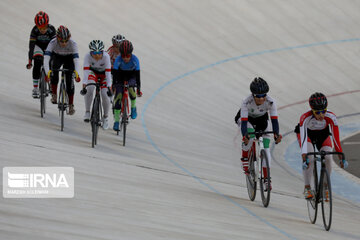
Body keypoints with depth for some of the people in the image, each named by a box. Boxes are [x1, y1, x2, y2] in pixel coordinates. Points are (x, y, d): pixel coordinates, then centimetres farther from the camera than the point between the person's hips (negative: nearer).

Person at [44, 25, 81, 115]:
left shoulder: (73, 44, -34)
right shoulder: (53, 43, -34)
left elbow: (76, 59, -41)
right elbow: (46, 59, -41)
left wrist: (76, 73, -56)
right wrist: (47, 72, -55)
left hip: (69, 58, 0)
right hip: (57, 56, 0)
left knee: (69, 80, -13)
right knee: (54, 71, -30)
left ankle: (71, 105, -2)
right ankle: (54, 95, -14)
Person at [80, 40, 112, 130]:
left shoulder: (106, 56, -33)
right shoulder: (88, 56, -31)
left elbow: (108, 73, -36)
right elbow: (86, 72, -36)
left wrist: (109, 88, -44)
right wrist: (84, 87, -45)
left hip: (103, 73, 0)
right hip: (93, 72, 1)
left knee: (105, 94, -17)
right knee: (89, 88, -30)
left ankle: (106, 116, 7)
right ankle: (87, 112, -16)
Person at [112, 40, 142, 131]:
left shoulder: (135, 59, -29)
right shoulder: (118, 59, -29)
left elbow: (137, 75, -30)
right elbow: (115, 73, -31)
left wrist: (138, 89, -35)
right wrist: (113, 86, -40)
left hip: (131, 76, 0)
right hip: (120, 76, 0)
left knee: (131, 89, -31)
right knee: (118, 95, -16)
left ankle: (133, 107, -2)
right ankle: (116, 120, -11)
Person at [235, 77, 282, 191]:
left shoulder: (270, 102, -32)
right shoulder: (247, 102, -37)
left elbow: (274, 119, -34)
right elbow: (244, 121, -40)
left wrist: (276, 134, -50)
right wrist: (244, 136, -57)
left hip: (262, 120, 2)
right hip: (246, 118, -2)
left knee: (266, 149, -11)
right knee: (250, 136, -35)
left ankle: (266, 179, -5)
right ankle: (245, 159, -8)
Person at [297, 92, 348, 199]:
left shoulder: (331, 117, -34)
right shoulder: (305, 118, -39)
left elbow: (336, 138, -33)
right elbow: (303, 139, -45)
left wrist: (341, 157, -37)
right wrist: (304, 159, -54)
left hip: (323, 134, 2)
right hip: (307, 133, -2)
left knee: (328, 158, -20)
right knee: (310, 158, -26)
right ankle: (307, 188, -12)